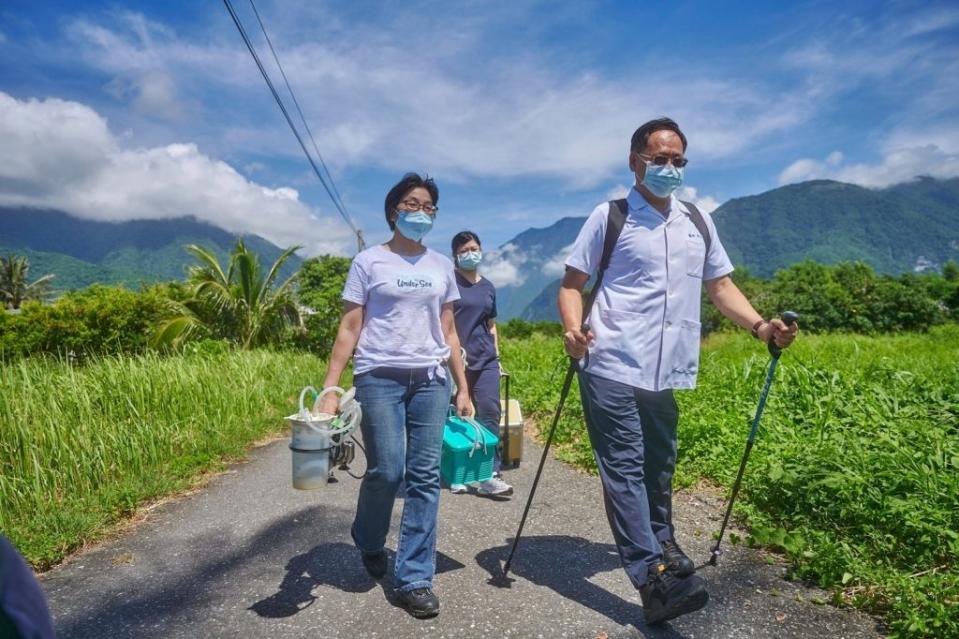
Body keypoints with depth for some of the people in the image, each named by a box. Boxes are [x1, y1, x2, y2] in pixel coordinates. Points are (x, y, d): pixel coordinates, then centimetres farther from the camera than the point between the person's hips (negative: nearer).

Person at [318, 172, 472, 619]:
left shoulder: (441, 266, 14)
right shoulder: (368, 262, 3)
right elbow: (349, 329, 0)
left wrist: (463, 388, 11)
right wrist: (329, 389, -8)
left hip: (431, 379, 4)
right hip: (380, 377, -3)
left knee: (425, 478, 0)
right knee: (386, 471, -6)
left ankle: (414, 579, 12)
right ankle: (368, 543, 28)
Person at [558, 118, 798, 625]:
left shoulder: (698, 223, 16)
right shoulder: (610, 217, 2)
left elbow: (720, 285, 20)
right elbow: (572, 282, 0)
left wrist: (760, 326, 4)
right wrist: (573, 328, -19)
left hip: (668, 371, 5)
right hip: (613, 367, -5)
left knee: (659, 465, 18)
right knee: (624, 468, -8)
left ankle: (662, 543, 39)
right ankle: (653, 577, -6)